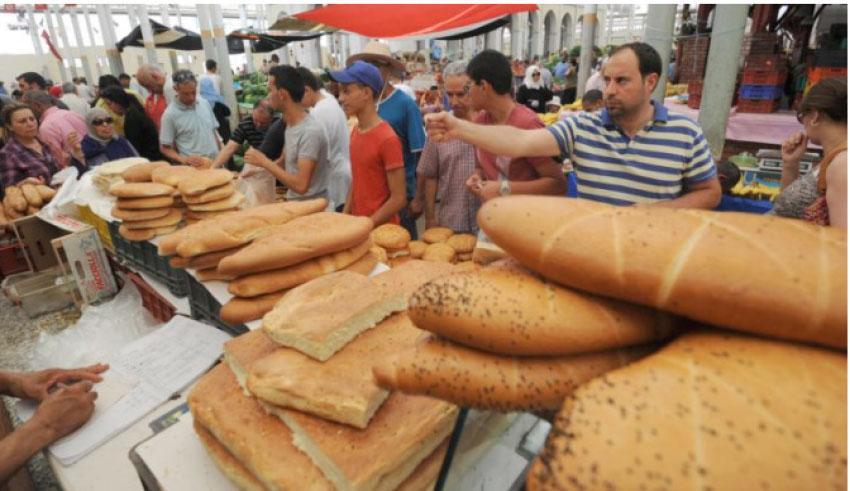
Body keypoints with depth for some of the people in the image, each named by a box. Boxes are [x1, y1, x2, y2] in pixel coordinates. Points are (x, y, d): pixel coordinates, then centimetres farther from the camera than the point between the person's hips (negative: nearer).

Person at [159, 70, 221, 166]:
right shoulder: (170, 114, -9)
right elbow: (164, 148, -6)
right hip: (193, 168, -5)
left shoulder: (205, 103, 6)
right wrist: (184, 159, -22)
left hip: (216, 163, 5)